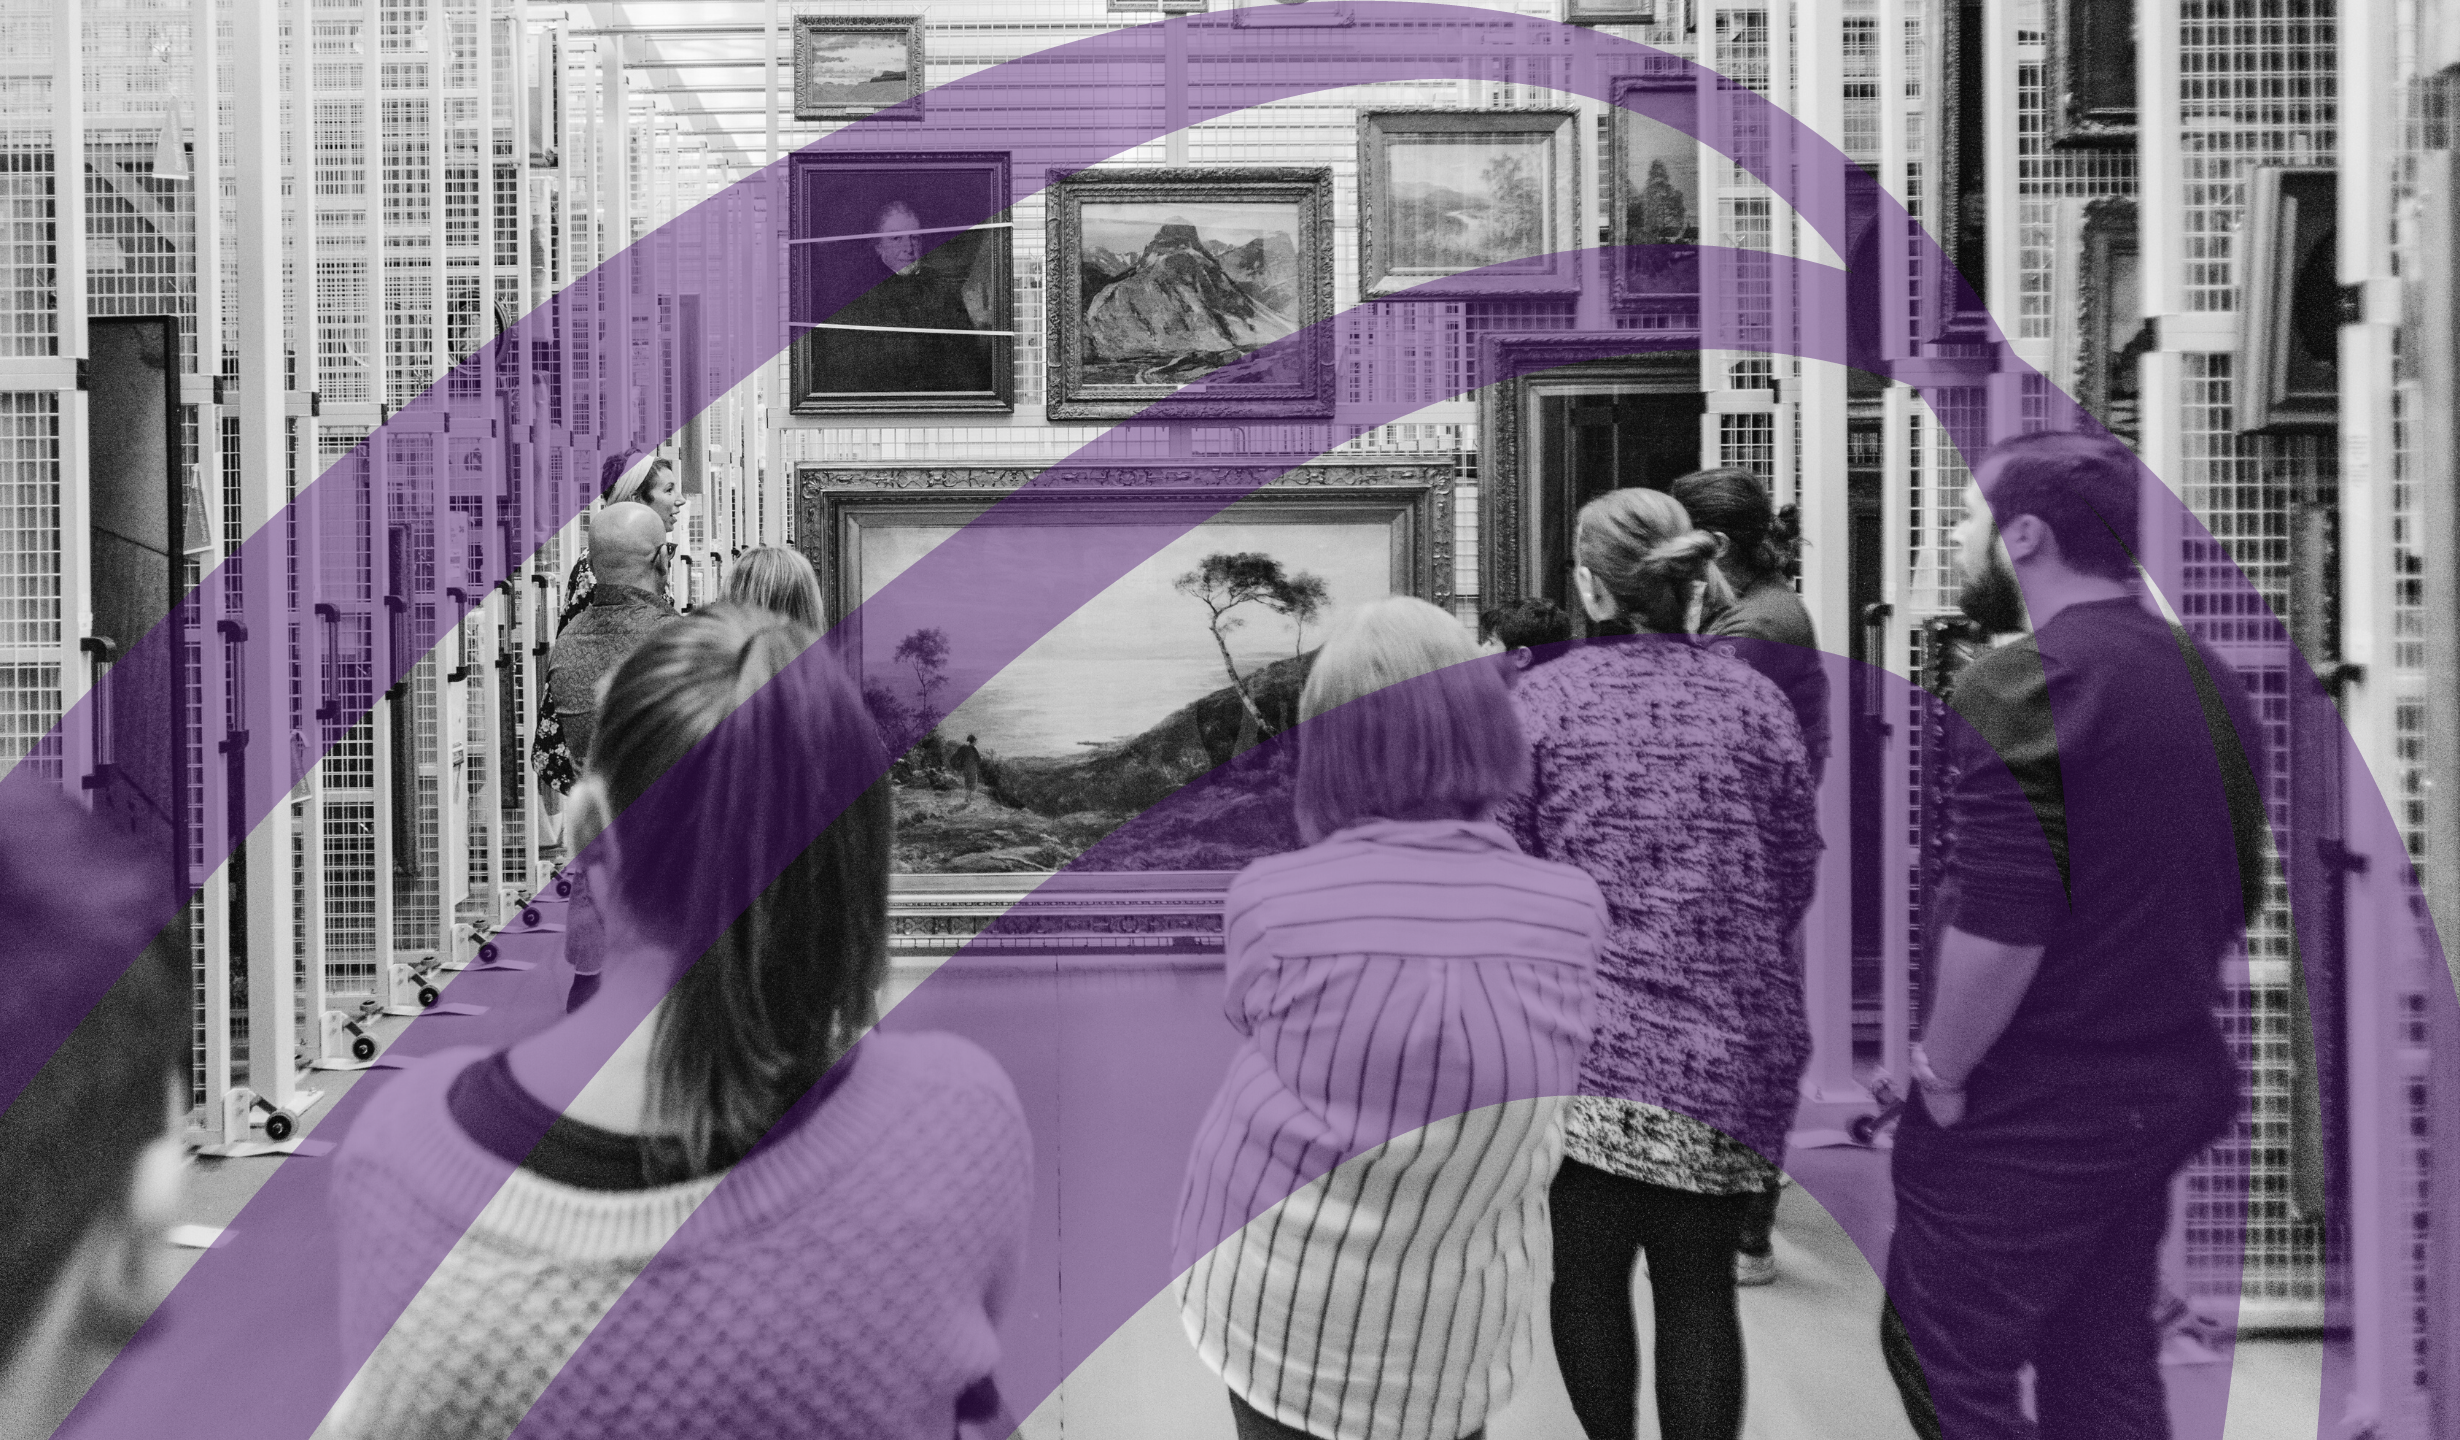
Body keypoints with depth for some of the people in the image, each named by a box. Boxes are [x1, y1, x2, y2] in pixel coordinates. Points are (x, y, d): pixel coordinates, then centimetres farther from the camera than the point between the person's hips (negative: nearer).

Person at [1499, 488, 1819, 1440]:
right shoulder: (1753, 700, 3)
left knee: (1587, 1269, 13)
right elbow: (1793, 878, 8)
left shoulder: (1539, 698, -2)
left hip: (1577, 1032, -1)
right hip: (1725, 1042, 2)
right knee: (1699, 1288, 9)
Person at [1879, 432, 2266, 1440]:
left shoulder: (2021, 685, -20)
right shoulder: (2207, 677, 7)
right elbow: (2235, 899, 15)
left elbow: (1997, 925, -25)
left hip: (2025, 1118, -9)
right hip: (2162, 1094, 9)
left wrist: (1940, 1072, -11)